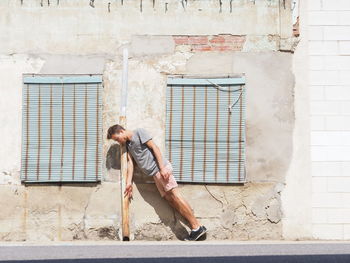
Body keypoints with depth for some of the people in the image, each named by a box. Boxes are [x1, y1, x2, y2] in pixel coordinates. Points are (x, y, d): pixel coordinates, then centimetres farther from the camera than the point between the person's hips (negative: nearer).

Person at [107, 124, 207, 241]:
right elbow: (130, 162, 13)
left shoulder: (139, 132, 0)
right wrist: (129, 182, 0)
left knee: (174, 194, -13)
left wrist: (162, 168, -16)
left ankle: (197, 226, -15)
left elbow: (154, 147, -7)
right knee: (169, 198, -3)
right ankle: (194, 227, -6)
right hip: (155, 174, 7)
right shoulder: (128, 144, 22)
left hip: (161, 168, -7)